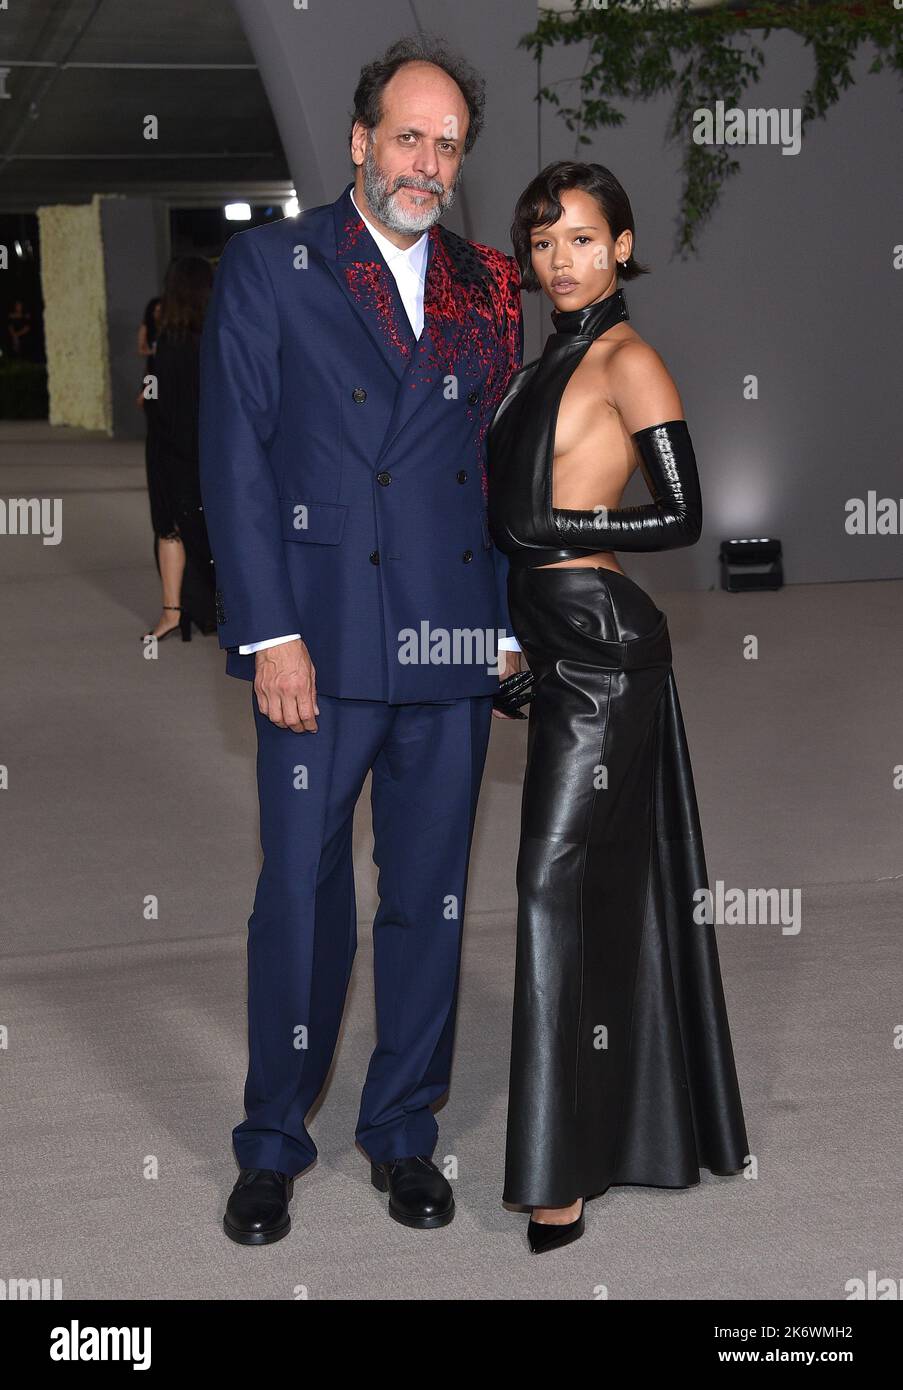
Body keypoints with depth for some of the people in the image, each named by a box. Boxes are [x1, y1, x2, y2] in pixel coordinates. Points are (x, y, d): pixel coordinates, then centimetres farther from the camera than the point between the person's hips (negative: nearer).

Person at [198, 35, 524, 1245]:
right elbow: (236, 461, -3)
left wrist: (508, 620, 4)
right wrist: (270, 634, -10)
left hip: (452, 644, 3)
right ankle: (273, 1144, 20)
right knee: (300, 896, 3)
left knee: (430, 899, 10)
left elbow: (506, 465, 12)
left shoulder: (487, 287, 11)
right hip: (320, 638, -3)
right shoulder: (268, 266, 1)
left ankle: (403, 1131, 26)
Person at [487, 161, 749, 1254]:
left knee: (556, 882, -10)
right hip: (560, 642, 8)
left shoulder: (627, 360, -8)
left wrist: (551, 527, -14)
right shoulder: (551, 359, 17)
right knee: (607, 885, 13)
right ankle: (638, 1128, 25)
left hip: (602, 647, -8)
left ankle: (562, 1174, -6)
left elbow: (682, 517, -12)